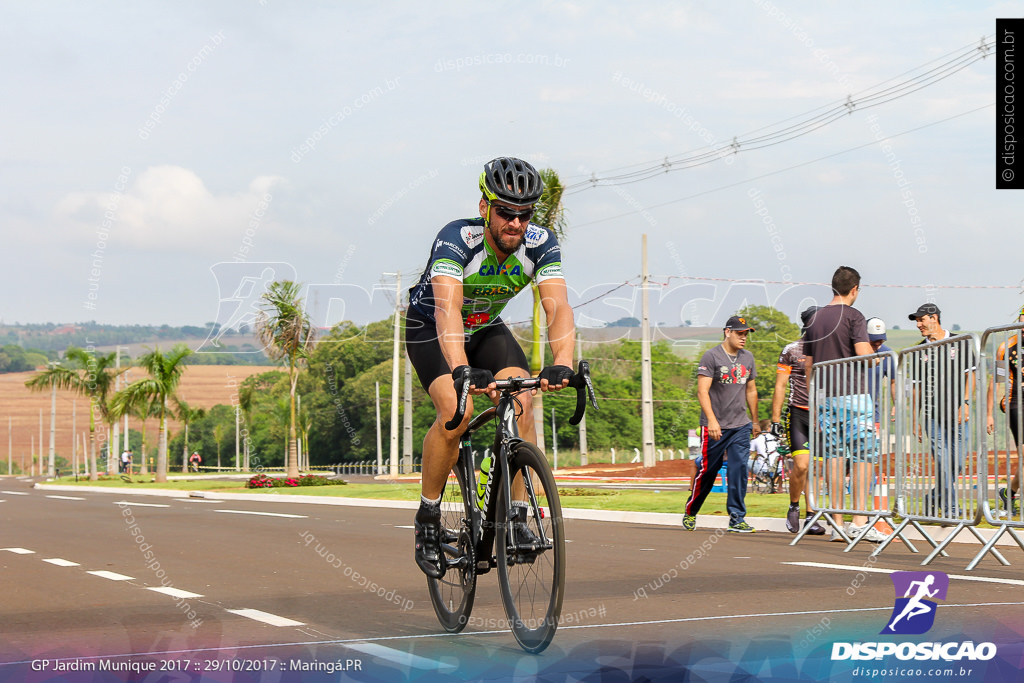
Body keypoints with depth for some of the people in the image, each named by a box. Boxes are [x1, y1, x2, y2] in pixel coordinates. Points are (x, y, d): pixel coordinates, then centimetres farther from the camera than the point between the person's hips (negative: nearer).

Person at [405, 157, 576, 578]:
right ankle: (428, 519, -9)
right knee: (456, 411, -27)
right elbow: (447, 309, -47)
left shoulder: (540, 244, -22)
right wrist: (461, 370, -63)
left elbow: (558, 307, -34)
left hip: (487, 329, 4)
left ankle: (517, 516, -11)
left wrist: (561, 364, -53)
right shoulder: (456, 239, -33)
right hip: (430, 329, -4)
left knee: (522, 403, -22)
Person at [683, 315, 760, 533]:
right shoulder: (711, 356, -6)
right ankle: (690, 512, 21)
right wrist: (712, 420, -23)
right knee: (707, 471, 1)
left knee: (739, 470, -7)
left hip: (741, 425, 4)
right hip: (714, 426, -4)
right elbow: (702, 391, -13)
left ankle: (737, 519, -3)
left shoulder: (747, 357, 12)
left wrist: (755, 421, 25)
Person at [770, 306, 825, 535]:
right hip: (799, 414, -3)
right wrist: (775, 419, -4)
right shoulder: (791, 350, 1)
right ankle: (794, 506, 10)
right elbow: (780, 386, 1)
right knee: (801, 465, -13)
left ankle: (811, 517, 7)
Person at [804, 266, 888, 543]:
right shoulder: (853, 316, -6)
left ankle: (837, 523, 4)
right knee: (863, 455, -3)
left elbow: (808, 365, 16)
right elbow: (865, 356, -16)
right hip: (853, 395, -6)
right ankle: (860, 521, -10)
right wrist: (872, 350, 7)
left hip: (825, 396, 6)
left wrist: (814, 402, 22)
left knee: (834, 456, 6)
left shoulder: (815, 318, 14)